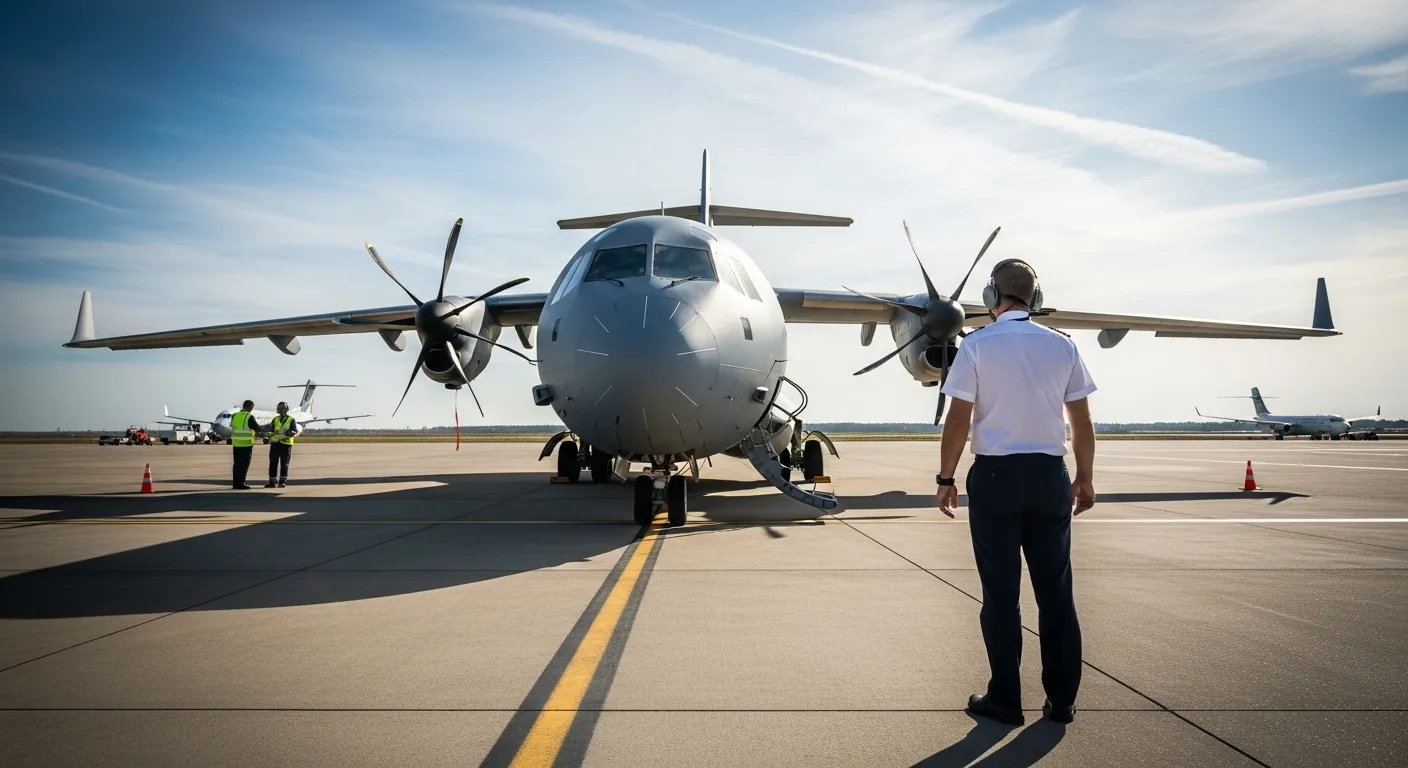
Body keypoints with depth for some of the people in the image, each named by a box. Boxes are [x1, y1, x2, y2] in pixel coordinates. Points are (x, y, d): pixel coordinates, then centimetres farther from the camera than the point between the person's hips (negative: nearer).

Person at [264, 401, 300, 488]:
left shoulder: (291, 420, 3)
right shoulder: (275, 420, 13)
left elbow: (296, 431, -5)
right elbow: (271, 432, 13)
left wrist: (291, 433, -25)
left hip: (286, 444, -3)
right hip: (275, 444, 3)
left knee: (284, 464, 1)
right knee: (273, 463, 1)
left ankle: (282, 481, 7)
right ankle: (272, 481, 6)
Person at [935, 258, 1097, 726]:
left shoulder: (977, 345, -6)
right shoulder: (1062, 346, 4)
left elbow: (958, 418, -9)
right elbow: (1082, 421, 7)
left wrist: (946, 479, -1)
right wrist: (1084, 478, 17)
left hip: (995, 475, -3)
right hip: (1050, 475, 3)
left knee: (1001, 591, 4)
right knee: (1055, 590, 11)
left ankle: (1005, 699, 9)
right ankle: (1061, 700, 17)